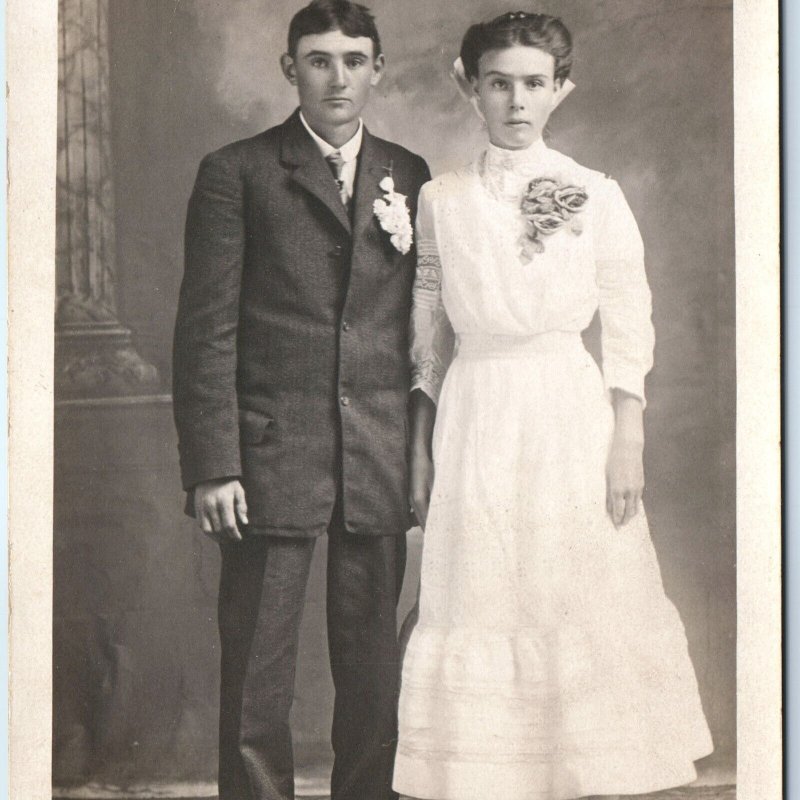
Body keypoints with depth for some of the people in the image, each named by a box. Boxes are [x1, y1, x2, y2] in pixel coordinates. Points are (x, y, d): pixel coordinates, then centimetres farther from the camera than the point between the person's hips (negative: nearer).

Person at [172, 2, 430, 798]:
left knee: (374, 673, 9)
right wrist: (212, 467, -10)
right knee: (255, 679, 1)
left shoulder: (408, 177, 13)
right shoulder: (236, 173, 2)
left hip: (381, 464, 3)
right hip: (272, 456, -3)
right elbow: (206, 330, -2)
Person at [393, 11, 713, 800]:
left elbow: (629, 331, 1)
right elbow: (428, 338, 10)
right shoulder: (439, 200, 7)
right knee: (481, 608, 1)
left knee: (585, 607, 0)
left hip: (571, 417, -1)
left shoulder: (597, 196, 2)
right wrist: (420, 446, 7)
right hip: (475, 420, 2)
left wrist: (627, 443, -6)